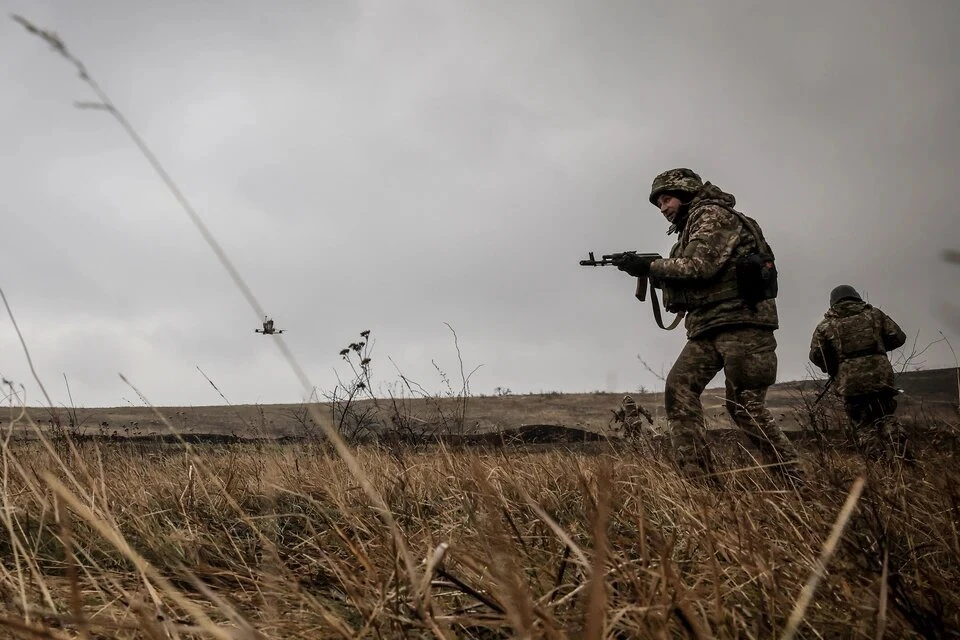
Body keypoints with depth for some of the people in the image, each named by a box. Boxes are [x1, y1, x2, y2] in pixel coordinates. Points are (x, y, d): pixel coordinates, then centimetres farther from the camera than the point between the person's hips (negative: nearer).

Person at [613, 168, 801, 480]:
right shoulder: (690, 229, 25)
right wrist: (653, 275, 7)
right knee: (679, 388, -5)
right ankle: (697, 477, -8)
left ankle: (794, 482, -2)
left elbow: (700, 266, -18)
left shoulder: (713, 215, -4)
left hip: (740, 321, -9)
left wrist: (650, 266, -9)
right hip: (707, 327, 9)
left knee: (746, 405, -11)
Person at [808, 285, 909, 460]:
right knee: (886, 417, 16)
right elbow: (898, 337, 12)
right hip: (880, 376, 2)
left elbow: (816, 355, 6)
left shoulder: (827, 324, 8)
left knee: (863, 426, 10)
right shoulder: (874, 314, 13)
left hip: (850, 382, -1)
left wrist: (833, 370, 24)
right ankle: (899, 457, -5)